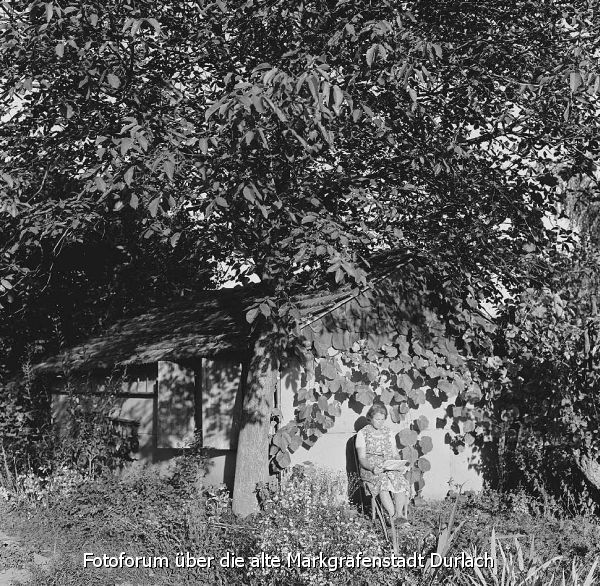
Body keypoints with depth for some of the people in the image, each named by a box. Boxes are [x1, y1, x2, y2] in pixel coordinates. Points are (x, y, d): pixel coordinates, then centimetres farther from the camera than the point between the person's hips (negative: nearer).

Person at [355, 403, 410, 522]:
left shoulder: (389, 433, 16)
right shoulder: (362, 434, 4)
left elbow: (395, 454, 15)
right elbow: (362, 459, -3)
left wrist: (399, 464, -7)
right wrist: (372, 468, -22)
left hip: (391, 468, 3)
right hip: (370, 469, -3)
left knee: (400, 481, -31)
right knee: (383, 481, -37)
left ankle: (399, 514, -40)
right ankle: (393, 515, -39)